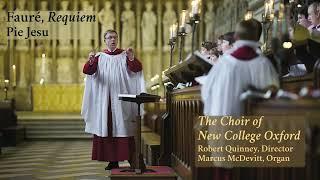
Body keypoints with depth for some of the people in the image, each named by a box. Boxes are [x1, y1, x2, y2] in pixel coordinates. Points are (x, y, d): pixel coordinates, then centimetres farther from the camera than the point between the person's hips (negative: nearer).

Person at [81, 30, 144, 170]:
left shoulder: (124, 55, 6)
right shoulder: (99, 57, 9)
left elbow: (137, 69, -9)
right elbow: (87, 71, -6)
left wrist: (131, 58, -29)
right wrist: (91, 61, -28)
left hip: (121, 98, -2)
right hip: (104, 99, 2)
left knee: (123, 127, -6)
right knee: (107, 128, 1)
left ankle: (131, 158, -3)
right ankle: (113, 160, 7)